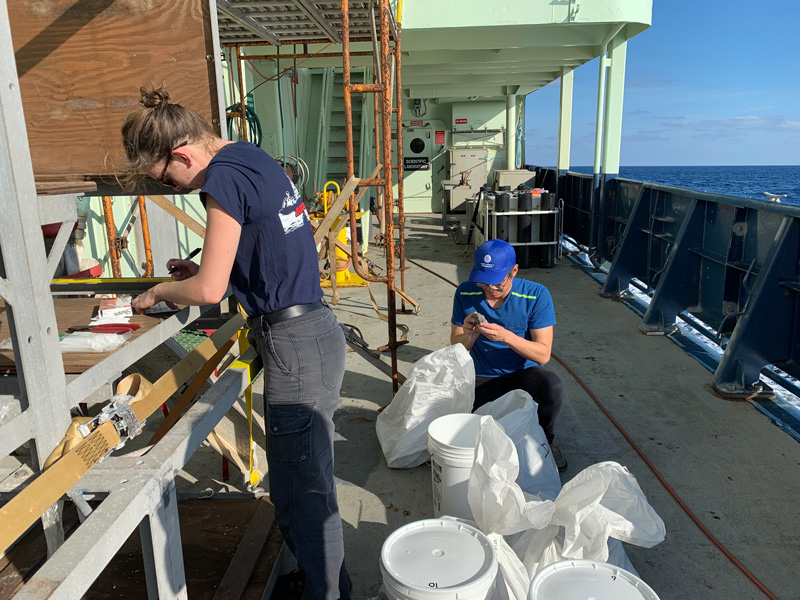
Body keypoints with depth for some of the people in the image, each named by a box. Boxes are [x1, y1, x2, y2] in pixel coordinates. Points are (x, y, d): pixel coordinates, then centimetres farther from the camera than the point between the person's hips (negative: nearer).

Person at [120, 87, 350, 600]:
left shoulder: (224, 178, -15)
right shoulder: (250, 157, 14)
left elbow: (209, 290, -16)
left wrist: (158, 292, 4)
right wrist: (203, 270, 16)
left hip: (295, 344, -10)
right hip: (313, 328, 10)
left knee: (302, 489, 3)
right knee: (302, 478, 22)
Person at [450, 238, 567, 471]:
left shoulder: (536, 295, -16)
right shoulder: (466, 293, -10)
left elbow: (543, 354, -18)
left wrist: (506, 336, -34)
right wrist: (468, 335, -29)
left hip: (523, 373, -1)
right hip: (481, 379, 1)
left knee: (553, 386, -33)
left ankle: (544, 439, 0)